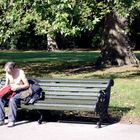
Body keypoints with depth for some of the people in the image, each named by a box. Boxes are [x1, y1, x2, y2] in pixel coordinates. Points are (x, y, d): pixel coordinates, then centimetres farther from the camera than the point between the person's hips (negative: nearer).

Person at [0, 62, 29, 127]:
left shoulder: (20, 73, -15)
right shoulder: (8, 73, 2)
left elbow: (27, 85, -13)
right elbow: (6, 84, 13)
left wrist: (17, 87, -23)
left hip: (20, 92, -6)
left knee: (12, 100, -36)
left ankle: (11, 120, -29)